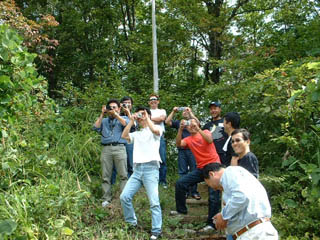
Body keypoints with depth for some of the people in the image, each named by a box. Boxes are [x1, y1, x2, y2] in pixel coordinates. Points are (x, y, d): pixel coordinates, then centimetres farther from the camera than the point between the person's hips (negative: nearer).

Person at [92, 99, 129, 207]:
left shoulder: (123, 118, 20)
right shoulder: (104, 120, 26)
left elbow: (126, 124, -3)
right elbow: (96, 128, 9)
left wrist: (115, 114, -2)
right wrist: (102, 114, 8)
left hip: (119, 148, -2)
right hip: (106, 149, 2)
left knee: (123, 175, -7)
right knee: (106, 176, 0)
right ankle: (106, 198, 5)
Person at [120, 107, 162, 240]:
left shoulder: (156, 129, 8)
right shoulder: (136, 134, 23)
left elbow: (155, 130, -17)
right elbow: (124, 136, 6)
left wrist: (147, 117, -4)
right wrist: (131, 121, 6)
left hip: (151, 168, -6)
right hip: (137, 169, 6)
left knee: (154, 201, -9)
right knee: (124, 196, -2)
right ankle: (132, 223, 15)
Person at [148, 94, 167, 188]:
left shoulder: (162, 111, 23)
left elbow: (162, 118, 1)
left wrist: (150, 118, 5)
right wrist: (156, 119, 0)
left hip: (160, 135, 0)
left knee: (162, 159, -6)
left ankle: (162, 181, -1)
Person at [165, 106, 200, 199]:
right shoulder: (178, 122, 16)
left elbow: (197, 123, -11)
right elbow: (167, 122, 4)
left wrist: (190, 112, -12)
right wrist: (173, 112, -2)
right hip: (182, 150, 2)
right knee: (182, 172, 3)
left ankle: (194, 191, 6)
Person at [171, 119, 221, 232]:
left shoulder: (205, 132, -1)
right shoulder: (188, 139, 8)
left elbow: (209, 140, -24)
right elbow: (178, 144, -12)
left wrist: (198, 129, -32)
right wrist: (180, 130, -24)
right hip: (201, 168, 5)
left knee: (213, 196, -6)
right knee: (180, 183, -1)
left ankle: (211, 223, 5)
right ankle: (181, 209, 16)